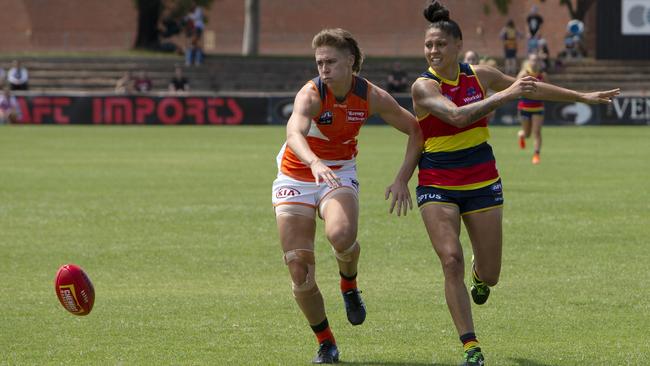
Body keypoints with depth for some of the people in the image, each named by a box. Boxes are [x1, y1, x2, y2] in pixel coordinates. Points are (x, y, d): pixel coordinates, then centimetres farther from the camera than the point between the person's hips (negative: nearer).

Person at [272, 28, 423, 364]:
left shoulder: (371, 96, -13)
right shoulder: (311, 94, -23)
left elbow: (415, 130, 1)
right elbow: (294, 133, -45)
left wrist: (402, 179, -7)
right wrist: (315, 163, -65)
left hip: (339, 175, 1)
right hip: (295, 179, -1)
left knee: (341, 235, -34)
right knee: (299, 269, -7)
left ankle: (349, 285, 0)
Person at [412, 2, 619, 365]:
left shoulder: (480, 75, 0)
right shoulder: (424, 87, -14)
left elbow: (533, 88, 13)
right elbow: (456, 115, -31)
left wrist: (583, 96, 19)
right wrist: (504, 95, -33)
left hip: (482, 183, 3)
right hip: (438, 185, -3)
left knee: (490, 276, 4)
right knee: (451, 262, -18)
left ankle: (479, 272, 44)